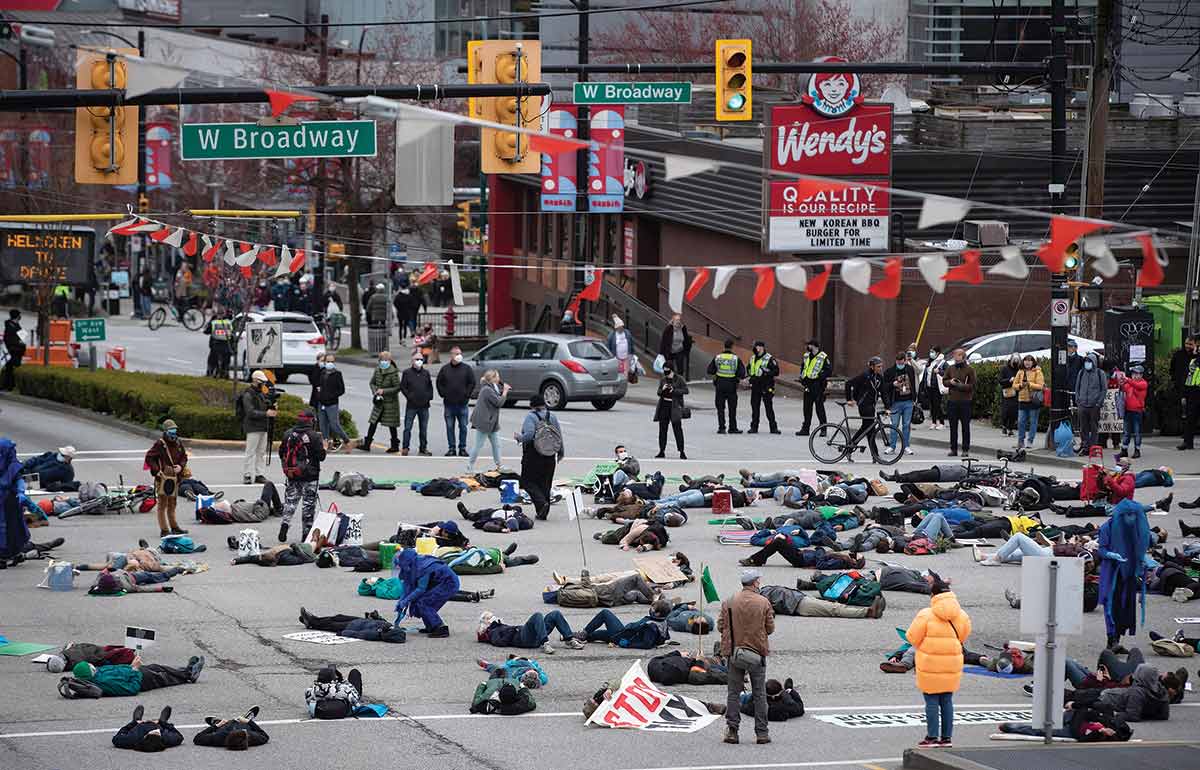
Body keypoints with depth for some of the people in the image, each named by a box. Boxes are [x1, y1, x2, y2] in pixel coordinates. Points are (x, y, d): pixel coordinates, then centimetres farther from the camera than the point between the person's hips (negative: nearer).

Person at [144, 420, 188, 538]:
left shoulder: (178, 444, 10)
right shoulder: (160, 444, -10)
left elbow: (184, 456, 21)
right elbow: (149, 458, -10)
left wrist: (181, 466, 0)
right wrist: (157, 471, -16)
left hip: (175, 478, 7)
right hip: (163, 478, -7)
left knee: (172, 505, 18)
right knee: (162, 505, -3)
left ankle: (174, 527, 28)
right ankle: (164, 530, -3)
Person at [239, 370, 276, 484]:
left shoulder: (261, 393, 17)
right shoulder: (248, 395, -9)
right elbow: (251, 412, -19)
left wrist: (272, 407, 6)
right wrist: (266, 414, -28)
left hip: (263, 427, 8)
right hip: (253, 428, -8)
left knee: (261, 452, 8)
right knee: (250, 452, -8)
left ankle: (259, 475, 12)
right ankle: (247, 476, -6)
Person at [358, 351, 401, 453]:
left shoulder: (393, 372, -15)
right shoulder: (377, 370, 4)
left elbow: (397, 387, -15)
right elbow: (372, 383, 13)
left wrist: (384, 391, -20)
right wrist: (375, 392, -6)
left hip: (390, 402, -6)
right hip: (379, 402, 6)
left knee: (391, 424, 3)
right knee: (373, 422, 6)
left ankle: (395, 446, 16)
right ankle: (367, 444, 11)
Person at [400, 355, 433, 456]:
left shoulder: (426, 373, 11)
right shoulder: (407, 373, 1)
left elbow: (430, 387, 17)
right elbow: (403, 387, -2)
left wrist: (429, 397, 3)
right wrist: (409, 397, -11)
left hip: (424, 406, 3)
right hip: (411, 406, -3)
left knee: (424, 429, 8)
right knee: (407, 428, -3)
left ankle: (423, 448, 15)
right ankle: (405, 448, 2)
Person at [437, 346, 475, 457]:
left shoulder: (467, 368, 3)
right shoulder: (445, 369, 8)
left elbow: (472, 383, 3)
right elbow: (439, 383, 13)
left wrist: (466, 395, -4)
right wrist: (443, 394, 2)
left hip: (462, 403, -1)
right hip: (448, 404, 1)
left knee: (463, 427, 1)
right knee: (450, 427, 3)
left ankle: (462, 448, 8)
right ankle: (451, 448, 8)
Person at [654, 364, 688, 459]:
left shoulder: (679, 379, -4)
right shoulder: (663, 380, 10)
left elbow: (686, 390, -7)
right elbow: (659, 393, 13)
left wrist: (674, 390, -18)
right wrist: (662, 390, -9)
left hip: (675, 407, -5)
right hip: (664, 406, 5)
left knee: (678, 429, -6)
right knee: (662, 429, 8)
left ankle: (681, 452, -2)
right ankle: (662, 451, 16)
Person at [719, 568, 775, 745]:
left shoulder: (729, 602, -2)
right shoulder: (763, 603, -6)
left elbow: (720, 626, -1)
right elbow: (770, 628, -2)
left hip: (734, 652, 1)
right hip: (757, 653, -1)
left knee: (733, 692, 8)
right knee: (759, 694, 7)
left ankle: (731, 730, 2)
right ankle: (762, 733, 7)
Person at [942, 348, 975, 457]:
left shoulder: (969, 369, -3)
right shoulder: (950, 368, 9)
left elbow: (972, 385, -5)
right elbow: (944, 381, 14)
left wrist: (962, 386, -18)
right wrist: (950, 382, -7)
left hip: (965, 401, -4)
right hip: (952, 401, 4)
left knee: (965, 426, 2)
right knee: (953, 426, 7)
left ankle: (966, 449, 7)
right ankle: (953, 449, 13)